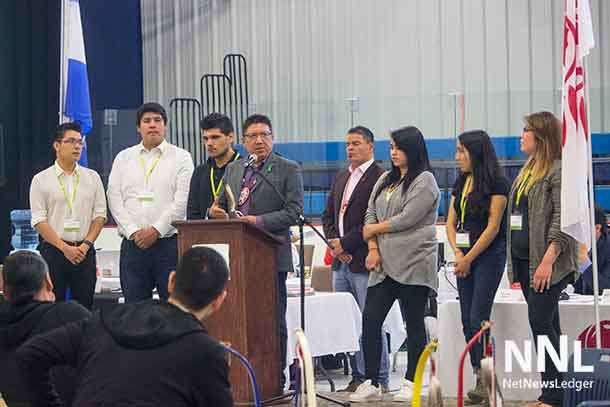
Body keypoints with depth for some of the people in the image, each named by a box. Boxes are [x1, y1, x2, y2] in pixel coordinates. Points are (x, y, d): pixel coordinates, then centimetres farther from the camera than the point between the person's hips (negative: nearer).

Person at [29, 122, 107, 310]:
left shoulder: (92, 177, 9)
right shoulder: (41, 180, 1)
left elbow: (100, 215, 7)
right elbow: (39, 220, -4)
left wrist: (86, 245, -7)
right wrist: (65, 248, -11)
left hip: (84, 251, 2)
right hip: (53, 250, -2)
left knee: (85, 306, 2)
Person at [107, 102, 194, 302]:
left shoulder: (181, 157, 4)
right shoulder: (123, 158, 13)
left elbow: (182, 201, -4)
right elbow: (114, 198, 6)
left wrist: (156, 230, -11)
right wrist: (133, 231, -6)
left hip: (169, 242, -2)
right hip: (133, 243, 3)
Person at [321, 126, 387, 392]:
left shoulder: (380, 178, -8)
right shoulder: (341, 178, 19)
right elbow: (328, 215, 20)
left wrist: (345, 243, -13)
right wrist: (334, 242, 2)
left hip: (365, 261, -8)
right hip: (341, 262, 8)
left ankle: (379, 380, 1)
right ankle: (358, 377, 16)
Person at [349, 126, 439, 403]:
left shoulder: (424, 181, -5)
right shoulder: (385, 180, 18)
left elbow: (406, 219, -14)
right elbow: (370, 214, 13)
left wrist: (374, 229, -2)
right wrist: (373, 248, -2)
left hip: (413, 265, -7)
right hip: (384, 264, 7)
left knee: (414, 324, 0)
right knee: (370, 320, -1)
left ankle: (411, 384, 6)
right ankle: (371, 384, 3)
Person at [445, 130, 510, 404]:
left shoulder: (497, 184, -8)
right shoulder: (461, 184, 14)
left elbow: (493, 226, -12)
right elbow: (451, 223, 11)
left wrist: (469, 258, -11)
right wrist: (457, 253, -5)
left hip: (489, 255, -7)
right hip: (465, 256, 7)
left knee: (478, 318, -12)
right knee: (467, 321, 5)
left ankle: (485, 380, -7)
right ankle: (479, 379, 9)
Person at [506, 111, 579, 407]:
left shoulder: (558, 171, -11)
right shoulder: (528, 170, 17)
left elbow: (562, 220, -18)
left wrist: (548, 260, -24)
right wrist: (513, 264, 17)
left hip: (547, 263, -9)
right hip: (525, 260, 9)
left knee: (541, 322, -12)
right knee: (547, 325, 11)